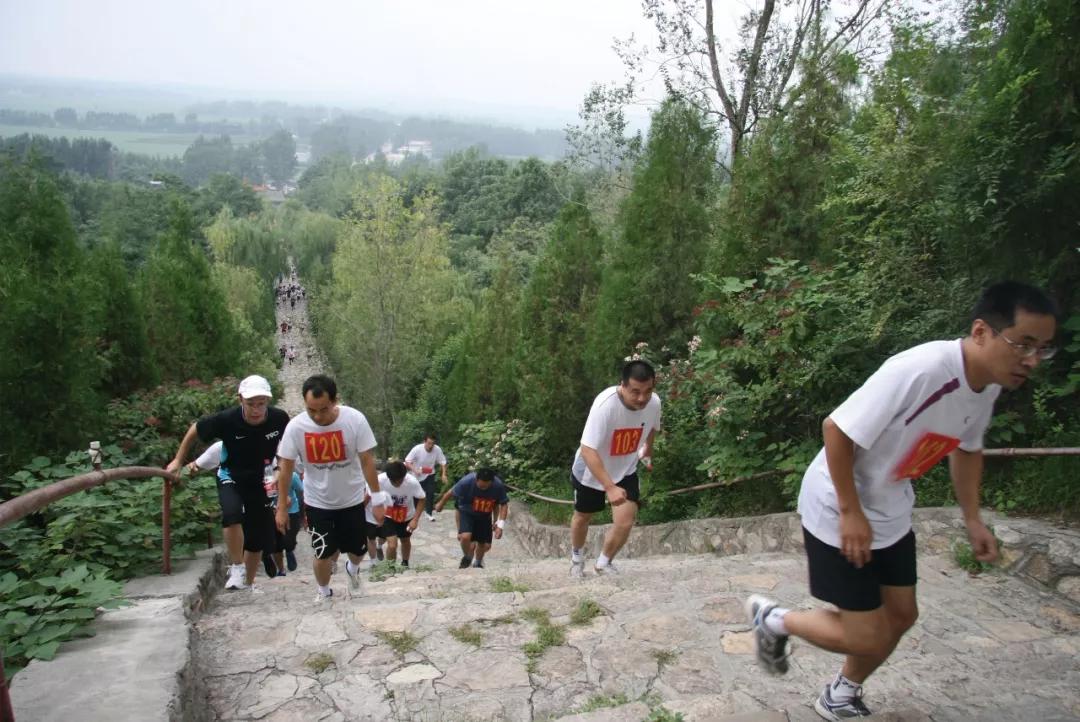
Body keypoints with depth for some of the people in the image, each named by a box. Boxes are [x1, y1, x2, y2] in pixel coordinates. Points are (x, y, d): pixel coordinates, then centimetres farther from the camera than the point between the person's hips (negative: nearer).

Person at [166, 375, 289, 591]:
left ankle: (248, 584, 30)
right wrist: (178, 461, 0)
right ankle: (237, 568, -14)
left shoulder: (279, 418, -21)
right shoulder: (227, 419, -25)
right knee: (233, 512, -33)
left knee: (259, 536, 8)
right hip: (230, 478, -2)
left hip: (260, 481, 2)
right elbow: (194, 430, -6)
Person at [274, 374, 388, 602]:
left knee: (357, 550, 12)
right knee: (323, 554, 1)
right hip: (317, 502, 0)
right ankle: (324, 593, 31)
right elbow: (285, 469, -8)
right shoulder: (295, 427, -20)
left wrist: (377, 499, -12)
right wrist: (282, 508, -4)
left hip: (352, 499, 0)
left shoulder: (355, 419, -23)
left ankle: (352, 570, 48)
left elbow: (367, 461, -14)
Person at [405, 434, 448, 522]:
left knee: (431, 494, -8)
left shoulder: (437, 449, -21)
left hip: (429, 475, 1)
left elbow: (443, 462, -12)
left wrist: (444, 475, -24)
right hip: (417, 476, -1)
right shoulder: (417, 449, -27)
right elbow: (407, 462, -23)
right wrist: (415, 470, -38)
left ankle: (429, 513, 11)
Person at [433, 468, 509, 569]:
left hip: (484, 516, 2)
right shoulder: (466, 481, -32)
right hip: (467, 513, -2)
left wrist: (500, 524, -20)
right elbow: (451, 492, -13)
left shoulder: (498, 485, -26)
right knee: (465, 536, -27)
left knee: (486, 545, 4)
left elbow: (504, 504, -12)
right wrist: (441, 504, 4)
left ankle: (478, 562, 40)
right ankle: (467, 557, 7)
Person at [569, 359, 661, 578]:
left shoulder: (654, 403, -20)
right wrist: (610, 487, -45)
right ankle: (577, 557, 49)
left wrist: (647, 451, 23)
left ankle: (604, 563, 20)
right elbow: (588, 450, -39)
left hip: (625, 471, 3)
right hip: (590, 472, -3)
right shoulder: (605, 404, -37)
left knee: (625, 523, -10)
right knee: (583, 517, 18)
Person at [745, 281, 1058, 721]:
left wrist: (972, 519, 9)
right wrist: (851, 513, -22)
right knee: (866, 638, -3)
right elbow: (837, 429, -29)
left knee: (900, 616, 16)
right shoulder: (919, 370, -32)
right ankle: (772, 619, 22)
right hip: (839, 512, -8)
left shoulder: (989, 385, -3)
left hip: (891, 514, 9)